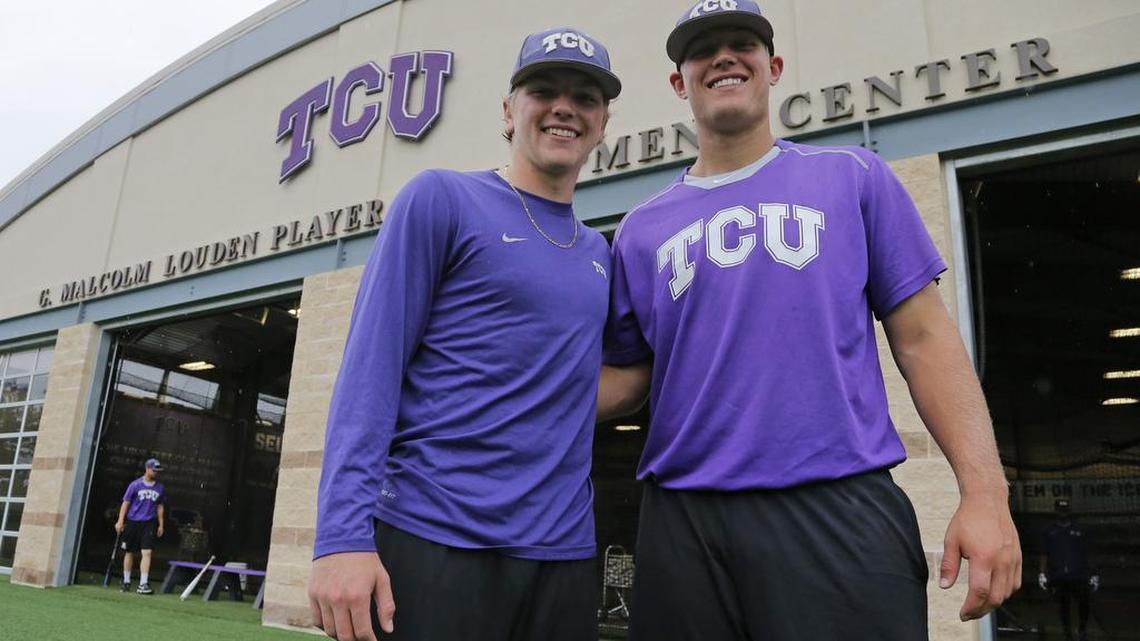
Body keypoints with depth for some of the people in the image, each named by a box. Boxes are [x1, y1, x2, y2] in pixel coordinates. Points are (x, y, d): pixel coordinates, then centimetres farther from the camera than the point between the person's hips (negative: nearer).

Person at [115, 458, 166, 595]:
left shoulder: (160, 488, 8)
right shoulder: (135, 485, -2)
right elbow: (125, 503, -1)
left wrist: (161, 524, 13)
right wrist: (120, 521, -8)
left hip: (149, 523, 1)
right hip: (132, 522, -1)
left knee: (147, 552, -10)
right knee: (129, 552, 9)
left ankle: (143, 584, -11)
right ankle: (126, 581, 25)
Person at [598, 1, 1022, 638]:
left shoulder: (853, 177, 7)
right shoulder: (642, 229, 11)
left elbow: (922, 336, 3)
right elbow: (628, 375, 11)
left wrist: (985, 491, -5)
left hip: (840, 510, -1)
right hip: (683, 519, 2)